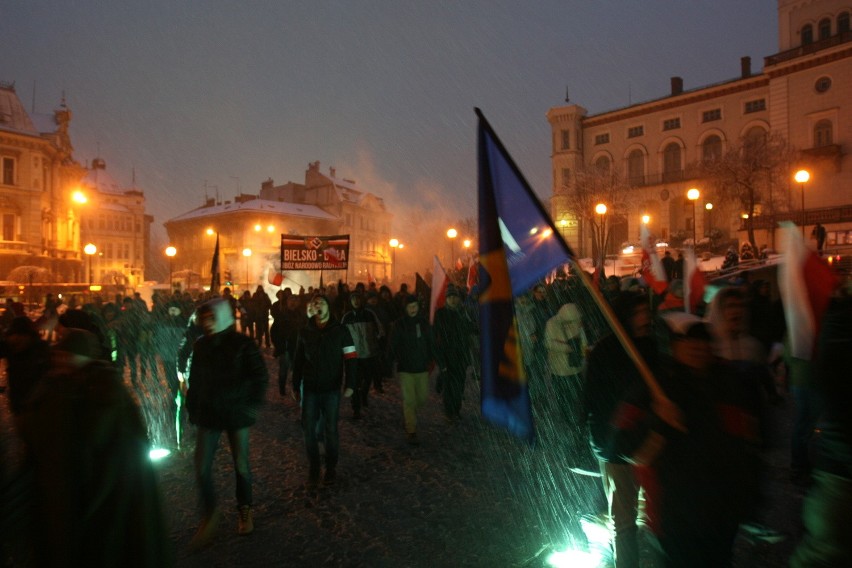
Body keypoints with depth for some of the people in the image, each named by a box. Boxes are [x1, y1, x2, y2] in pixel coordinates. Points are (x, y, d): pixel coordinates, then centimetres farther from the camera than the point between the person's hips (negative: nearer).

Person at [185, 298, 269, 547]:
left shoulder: (242, 343, -10)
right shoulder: (200, 345, 2)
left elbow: (260, 376, -9)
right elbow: (194, 380, 11)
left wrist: (253, 404, -13)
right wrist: (192, 409, 10)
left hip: (236, 414, -3)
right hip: (208, 415, 3)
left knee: (241, 466, 10)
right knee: (201, 468, -1)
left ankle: (245, 511, 33)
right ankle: (209, 514, 23)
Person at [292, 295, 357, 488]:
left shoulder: (340, 330, -4)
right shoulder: (305, 332, 4)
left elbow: (351, 358, -6)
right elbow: (298, 361, 10)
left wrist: (350, 384, -14)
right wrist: (295, 386, 9)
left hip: (331, 388, -2)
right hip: (310, 388, 2)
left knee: (331, 429, 6)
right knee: (309, 429, 5)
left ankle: (331, 468, 21)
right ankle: (313, 469, 20)